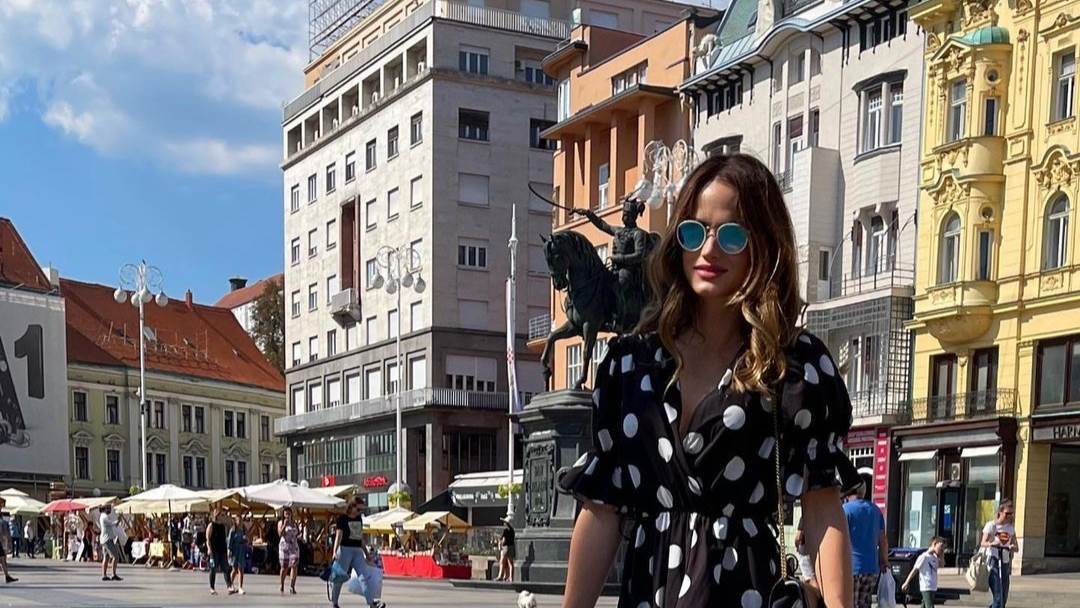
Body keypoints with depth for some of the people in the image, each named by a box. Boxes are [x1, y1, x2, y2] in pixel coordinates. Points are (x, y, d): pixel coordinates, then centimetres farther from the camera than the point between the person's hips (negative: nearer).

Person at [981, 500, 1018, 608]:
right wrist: (992, 544, -33)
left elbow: (1016, 547, 9)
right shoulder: (991, 525, -3)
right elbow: (983, 543, -10)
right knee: (998, 596, -15)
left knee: (1004, 597, 8)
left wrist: (1013, 547, -16)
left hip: (1005, 563, 6)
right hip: (993, 562, -6)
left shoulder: (1011, 527, 12)